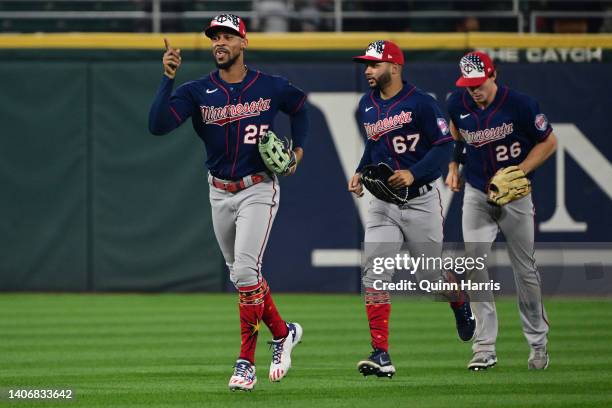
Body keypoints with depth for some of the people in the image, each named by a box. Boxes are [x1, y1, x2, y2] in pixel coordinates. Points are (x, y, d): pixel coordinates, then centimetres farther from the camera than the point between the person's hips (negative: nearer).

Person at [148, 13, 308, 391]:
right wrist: (168, 78, -26)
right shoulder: (197, 92, -5)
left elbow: (300, 106, 17)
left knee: (245, 270, -16)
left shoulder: (270, 87, -5)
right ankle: (283, 333, 34)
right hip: (220, 193, 4)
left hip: (259, 190, -4)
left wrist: (298, 150, 6)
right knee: (240, 273, 13)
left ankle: (247, 361, -9)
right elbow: (157, 125, -19)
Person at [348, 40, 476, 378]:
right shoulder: (367, 106, 8)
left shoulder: (420, 103, -12)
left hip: (420, 201, -5)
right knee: (373, 273, -13)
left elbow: (444, 146, -14)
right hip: (382, 203, 5)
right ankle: (381, 355, -15)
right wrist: (360, 173, 7)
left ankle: (460, 301, 44)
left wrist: (413, 173, -25)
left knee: (429, 274, 7)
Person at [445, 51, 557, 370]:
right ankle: (485, 348, -6)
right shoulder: (458, 103, -6)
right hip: (476, 194, 3)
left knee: (524, 270, 5)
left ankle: (538, 343, 21)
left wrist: (519, 172, -17)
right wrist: (453, 167, 6)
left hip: (515, 196, -3)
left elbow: (548, 142, -7)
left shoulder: (520, 105, -18)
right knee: (475, 266, -8)